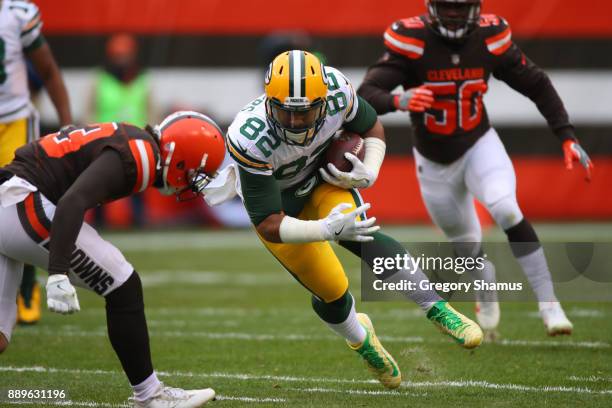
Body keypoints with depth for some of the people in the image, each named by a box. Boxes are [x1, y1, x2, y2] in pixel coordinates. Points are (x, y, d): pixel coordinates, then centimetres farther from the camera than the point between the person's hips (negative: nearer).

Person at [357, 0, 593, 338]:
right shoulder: (411, 42, -22)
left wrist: (566, 137, -10)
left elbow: (537, 85, -3)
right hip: (434, 163, 0)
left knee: (506, 210, -28)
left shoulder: (490, 38, -15)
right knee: (467, 244, 13)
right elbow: (366, 96, -30)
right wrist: (397, 101, -52)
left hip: (479, 146, 0)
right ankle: (486, 293, 49)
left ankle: (549, 306, -21)